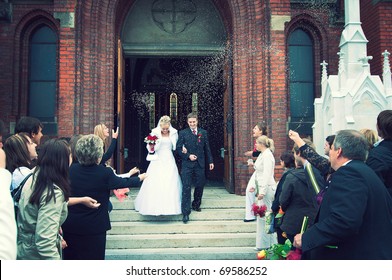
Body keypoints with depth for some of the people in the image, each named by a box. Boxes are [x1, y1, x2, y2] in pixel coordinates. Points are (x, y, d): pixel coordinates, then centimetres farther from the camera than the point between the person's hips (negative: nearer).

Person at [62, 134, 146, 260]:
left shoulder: (71, 169, -5)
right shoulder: (105, 173, -16)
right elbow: (125, 183, 1)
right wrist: (140, 177, 22)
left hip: (70, 227, 4)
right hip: (94, 228, -4)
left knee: (71, 257, 17)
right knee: (94, 258, 11)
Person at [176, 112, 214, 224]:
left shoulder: (203, 132, 8)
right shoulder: (183, 133, 1)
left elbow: (207, 148, 11)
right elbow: (178, 148, -2)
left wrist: (210, 161, 11)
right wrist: (188, 156, -13)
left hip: (200, 164, 3)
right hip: (187, 164, -3)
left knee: (200, 185, 12)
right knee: (186, 188, -7)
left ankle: (196, 204, 35)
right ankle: (185, 212, -4)